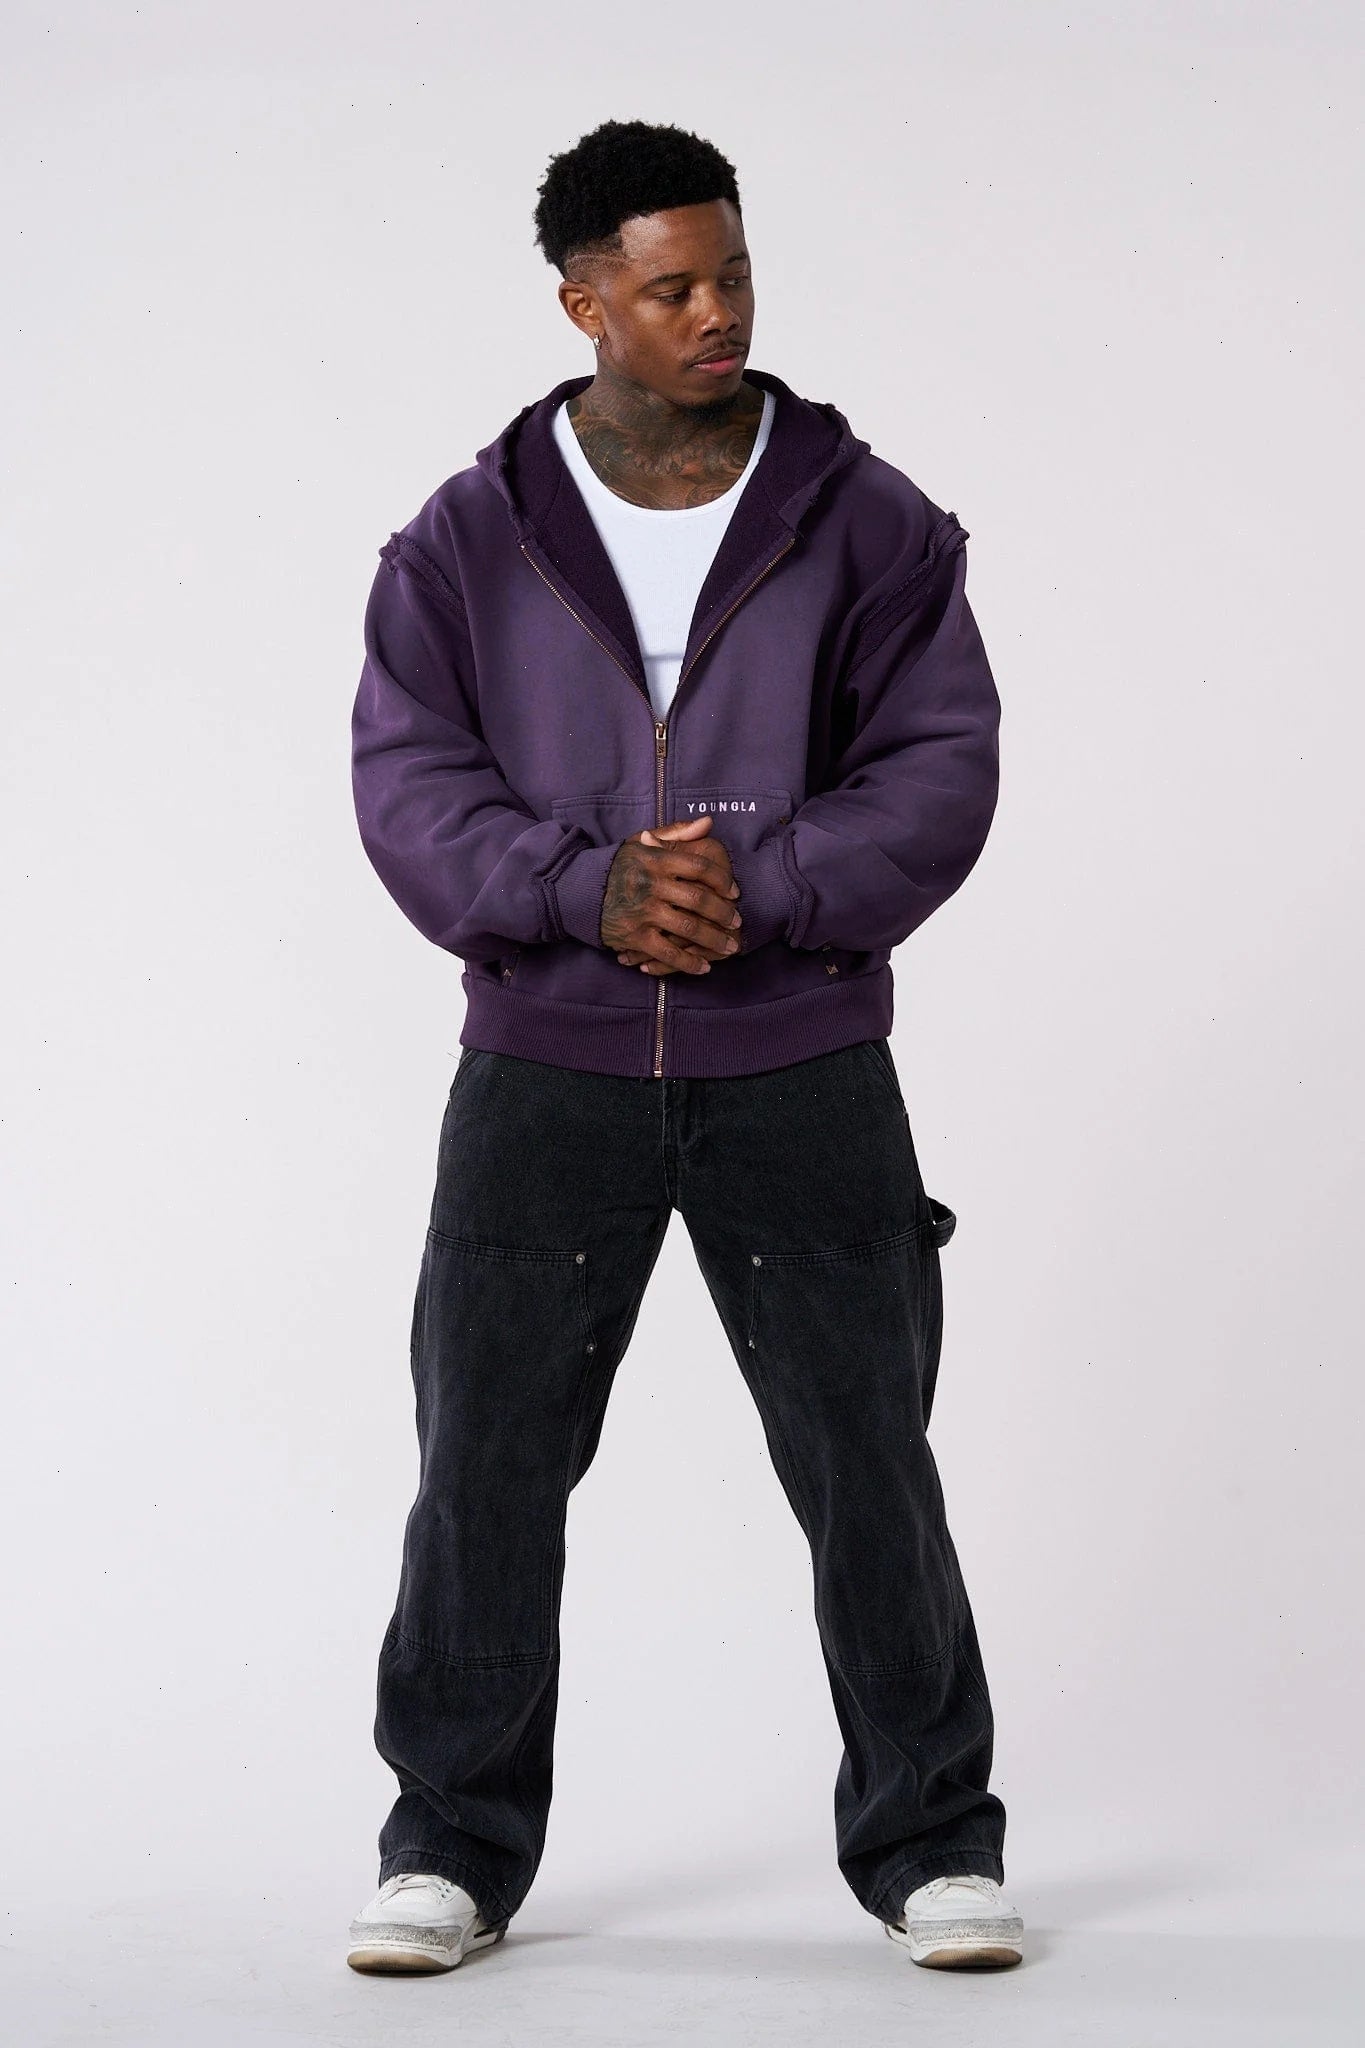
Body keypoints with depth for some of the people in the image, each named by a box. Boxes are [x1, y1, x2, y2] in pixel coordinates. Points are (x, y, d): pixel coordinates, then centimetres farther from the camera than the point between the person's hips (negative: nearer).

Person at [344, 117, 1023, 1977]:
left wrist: (755, 886, -19)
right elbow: (410, 786, -4)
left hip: (800, 1073, 0)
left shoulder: (865, 524, 0)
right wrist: (590, 890, -20)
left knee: (867, 1461, 2)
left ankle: (932, 1843, 16)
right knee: (486, 1462, 2)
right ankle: (455, 1849, 15)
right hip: (546, 1071, 1)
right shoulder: (467, 542, 2)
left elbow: (940, 768, -5)